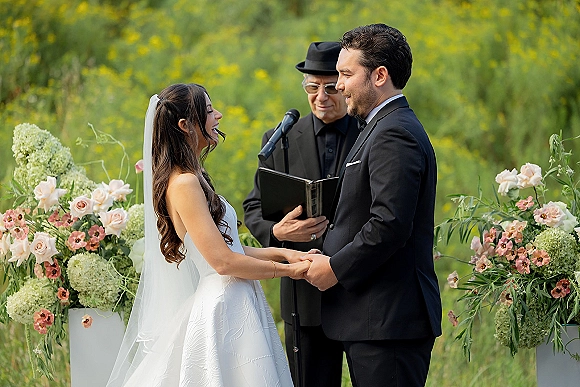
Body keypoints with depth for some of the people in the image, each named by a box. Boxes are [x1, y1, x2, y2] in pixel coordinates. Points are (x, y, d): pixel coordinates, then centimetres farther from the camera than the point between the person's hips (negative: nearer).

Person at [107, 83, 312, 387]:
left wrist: (279, 252, 6)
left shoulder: (193, 179, 15)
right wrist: (289, 270, -10)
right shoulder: (184, 184, -15)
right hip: (223, 311, -9)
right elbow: (223, 261, -19)